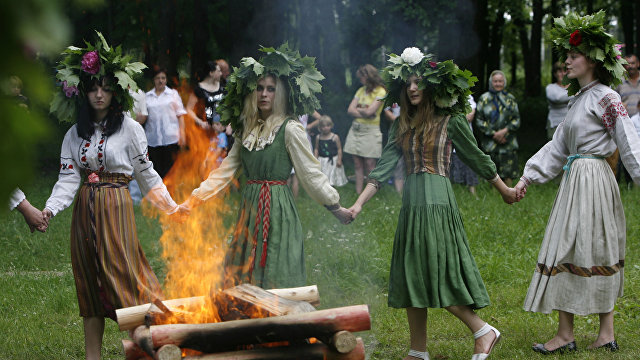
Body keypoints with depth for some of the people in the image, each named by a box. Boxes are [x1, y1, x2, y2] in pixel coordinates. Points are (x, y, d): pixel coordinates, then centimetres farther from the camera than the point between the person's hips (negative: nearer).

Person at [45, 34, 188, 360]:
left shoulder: (129, 128, -1)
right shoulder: (75, 134, 9)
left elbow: (146, 173, 4)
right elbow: (68, 178, 0)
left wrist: (171, 207, 0)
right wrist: (50, 208, -15)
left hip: (115, 208, -4)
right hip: (84, 211, 4)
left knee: (123, 275, -9)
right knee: (88, 283, 6)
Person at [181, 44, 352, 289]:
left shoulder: (289, 129, -6)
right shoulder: (248, 130, 14)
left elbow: (310, 173, -3)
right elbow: (224, 171, 15)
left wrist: (335, 206, -3)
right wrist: (192, 201, 10)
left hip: (277, 209, -6)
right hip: (250, 209, 6)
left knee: (274, 279, -6)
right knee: (245, 281, 6)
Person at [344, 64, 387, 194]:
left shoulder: (381, 92, -7)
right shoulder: (361, 90, 13)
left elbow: (369, 111, -16)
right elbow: (350, 109, 5)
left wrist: (358, 109, 1)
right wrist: (363, 113, -10)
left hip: (370, 131, -6)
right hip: (356, 129, 6)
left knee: (369, 164, -5)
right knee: (357, 164, 5)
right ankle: (358, 193, 8)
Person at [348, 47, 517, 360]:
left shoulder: (450, 120, -4)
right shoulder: (401, 125, 11)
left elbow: (477, 158, 5)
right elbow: (384, 167, 5)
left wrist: (504, 190, 14)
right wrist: (358, 205, -4)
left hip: (437, 202, -6)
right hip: (411, 203, 6)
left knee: (438, 275, -11)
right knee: (412, 277, 7)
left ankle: (484, 332, 3)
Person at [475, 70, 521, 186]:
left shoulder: (510, 99, 10)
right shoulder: (484, 99, 5)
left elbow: (516, 120, 7)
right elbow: (479, 121, 0)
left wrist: (505, 131, -10)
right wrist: (493, 134, -9)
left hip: (508, 143, 1)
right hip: (490, 144, -1)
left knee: (508, 174, -4)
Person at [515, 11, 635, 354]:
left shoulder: (605, 98, -11)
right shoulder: (579, 99, 16)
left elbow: (630, 145, -14)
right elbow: (558, 146, 18)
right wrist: (528, 177, 15)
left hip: (591, 181, -9)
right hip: (575, 180, 9)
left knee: (569, 252, -7)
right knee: (596, 255, 8)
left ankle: (565, 335, -2)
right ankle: (606, 333, 12)